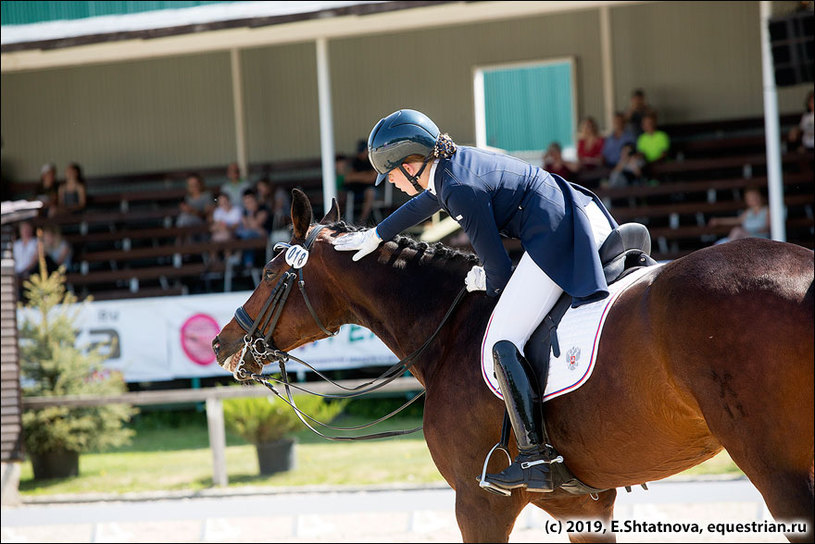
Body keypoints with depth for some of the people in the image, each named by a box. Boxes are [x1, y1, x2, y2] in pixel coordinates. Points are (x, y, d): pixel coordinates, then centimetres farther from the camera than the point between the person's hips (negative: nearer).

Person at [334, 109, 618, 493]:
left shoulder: (462, 191, -15)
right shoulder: (456, 162, 13)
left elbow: (499, 272, -9)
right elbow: (424, 203, 37)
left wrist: (486, 283, 14)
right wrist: (376, 235, 48)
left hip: (557, 241, -11)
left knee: (501, 345, -9)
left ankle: (534, 460, -16)